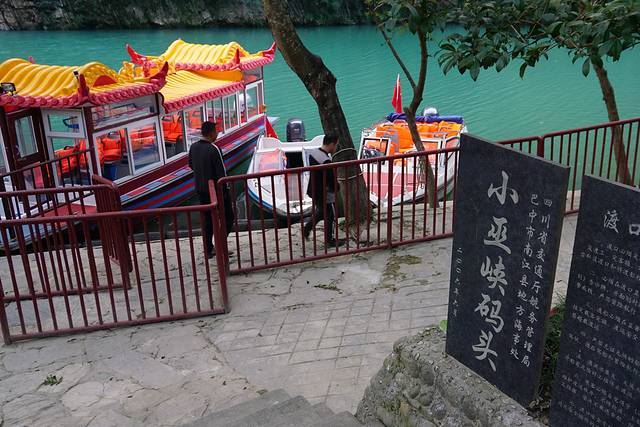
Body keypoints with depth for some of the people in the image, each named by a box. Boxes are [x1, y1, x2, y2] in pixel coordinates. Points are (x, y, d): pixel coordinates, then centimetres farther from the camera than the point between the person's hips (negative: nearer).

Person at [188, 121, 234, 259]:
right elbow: (221, 172, -20)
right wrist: (224, 190, -11)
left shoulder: (193, 147, 1)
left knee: (208, 220, 15)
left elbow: (191, 165, 16)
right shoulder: (214, 149, -20)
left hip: (201, 189, 7)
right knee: (228, 217, 8)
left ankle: (208, 250, 17)